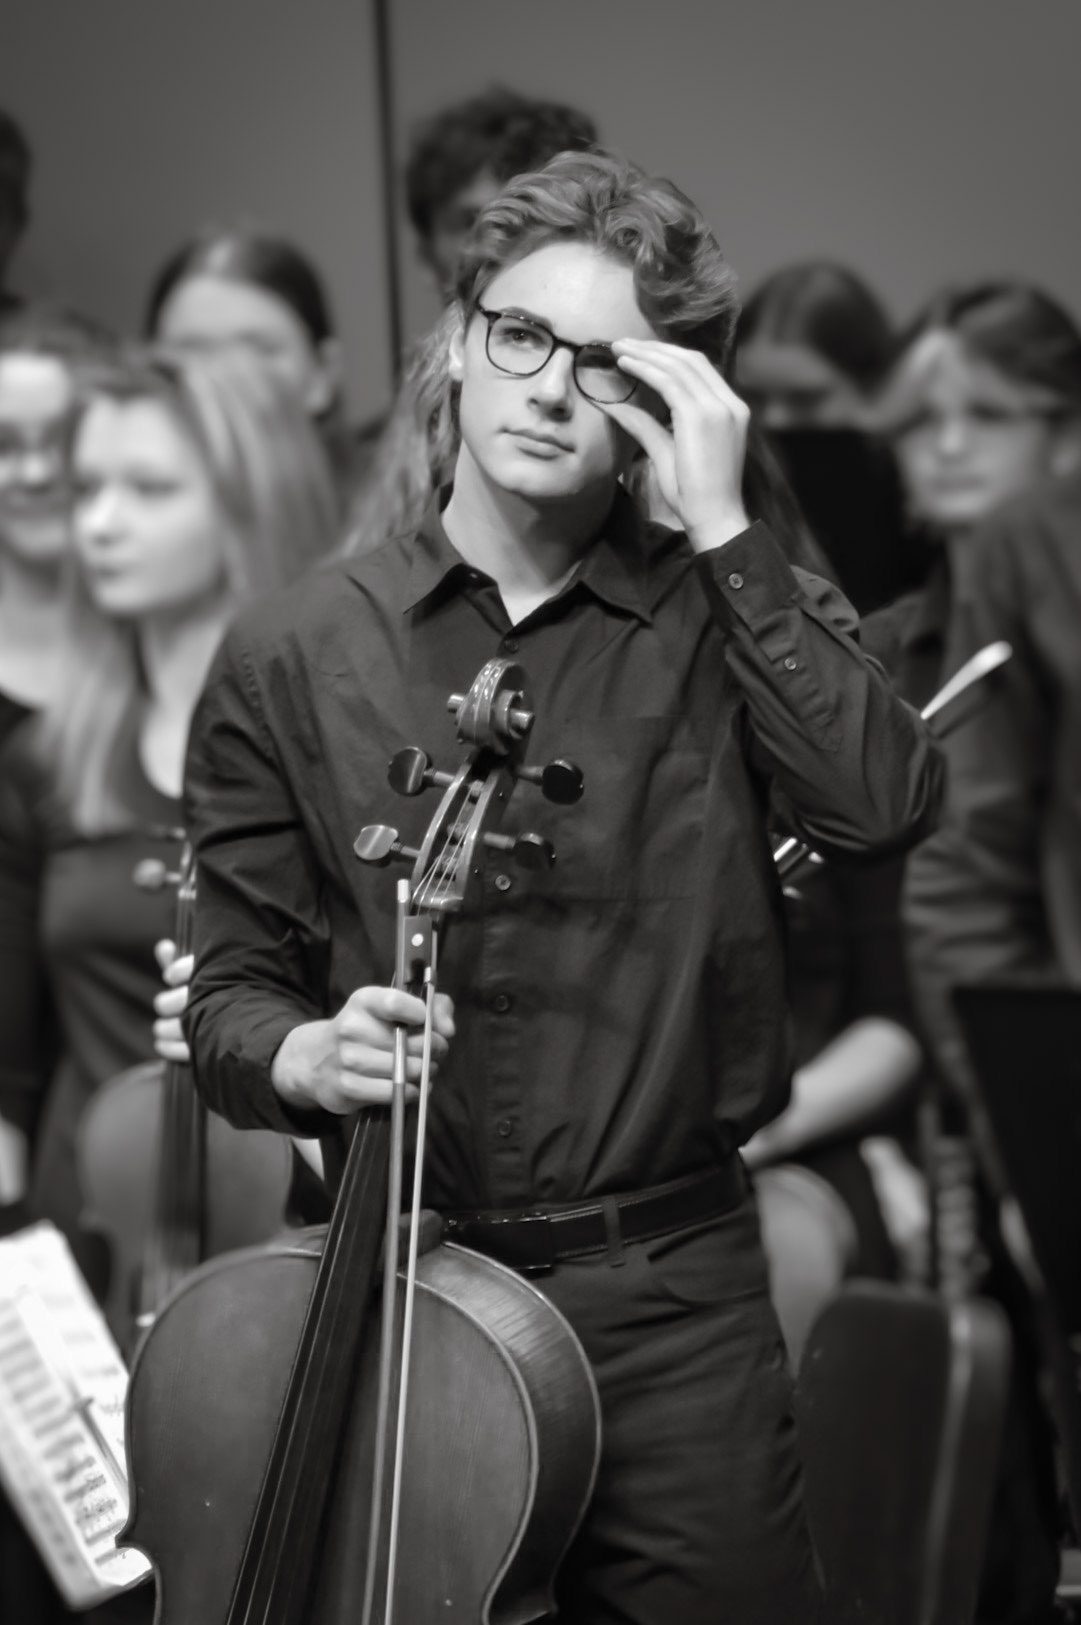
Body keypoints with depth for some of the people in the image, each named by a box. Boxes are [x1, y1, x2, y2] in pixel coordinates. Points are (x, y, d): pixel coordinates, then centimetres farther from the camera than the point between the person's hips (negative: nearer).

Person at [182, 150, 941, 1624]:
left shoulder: (731, 617, 4)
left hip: (670, 1300, 0)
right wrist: (300, 1054, -15)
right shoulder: (293, 660, 5)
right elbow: (232, 990, 8)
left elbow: (886, 803, -15)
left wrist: (723, 528, -13)